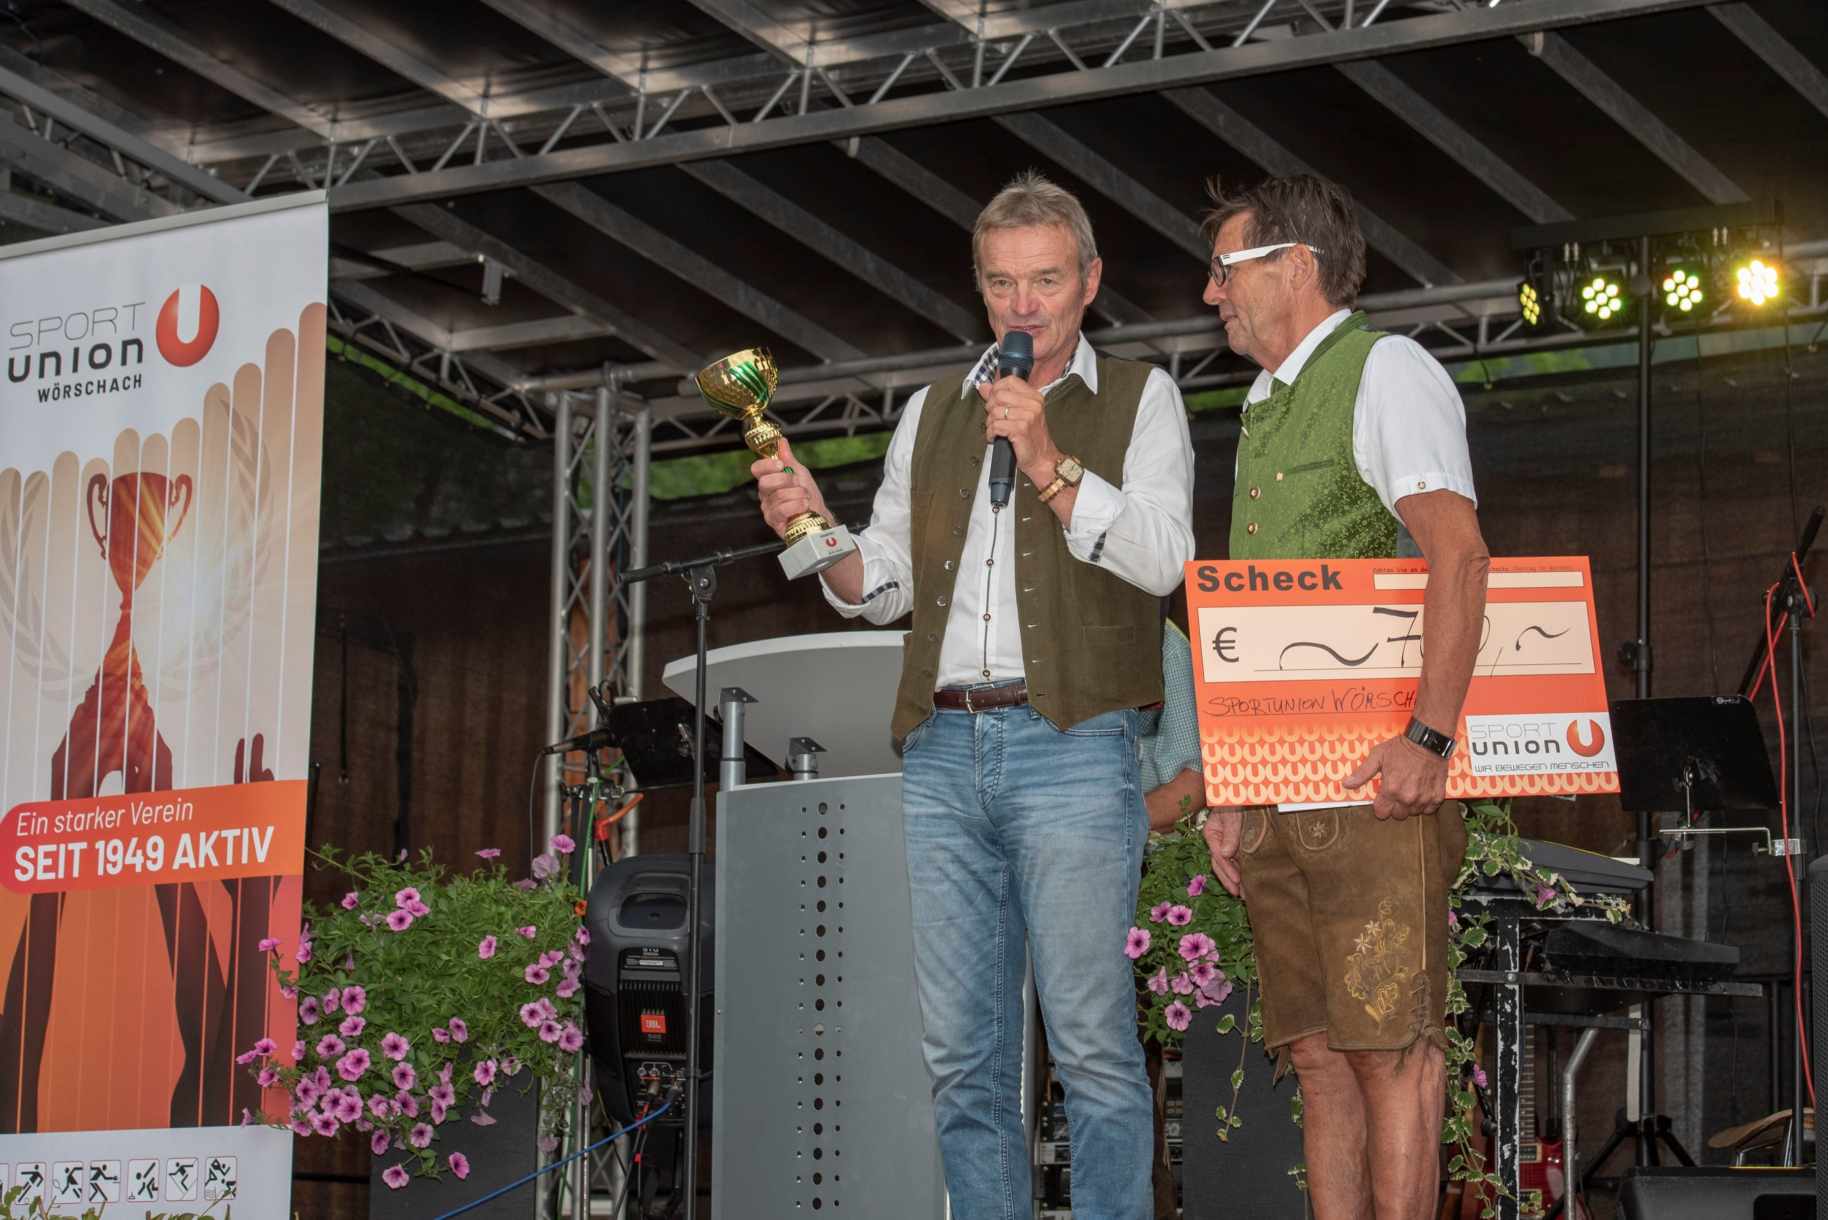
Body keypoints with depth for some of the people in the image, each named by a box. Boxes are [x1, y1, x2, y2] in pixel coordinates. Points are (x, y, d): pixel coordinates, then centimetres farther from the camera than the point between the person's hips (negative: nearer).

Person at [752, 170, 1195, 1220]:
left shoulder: (1139, 400, 9)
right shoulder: (932, 413, 21)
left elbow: (1161, 558, -5)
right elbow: (887, 585, 22)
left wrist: (1047, 462, -14)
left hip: (1071, 747, -4)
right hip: (942, 751, 4)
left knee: (1093, 1042, -9)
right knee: (962, 1055, 2)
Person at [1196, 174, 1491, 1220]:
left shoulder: (1384, 370, -2)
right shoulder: (1266, 410, 23)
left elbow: (1458, 554, -16)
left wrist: (1430, 737, -25)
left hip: (1376, 779, -8)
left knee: (1390, 1044, -10)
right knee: (1316, 1050, 6)